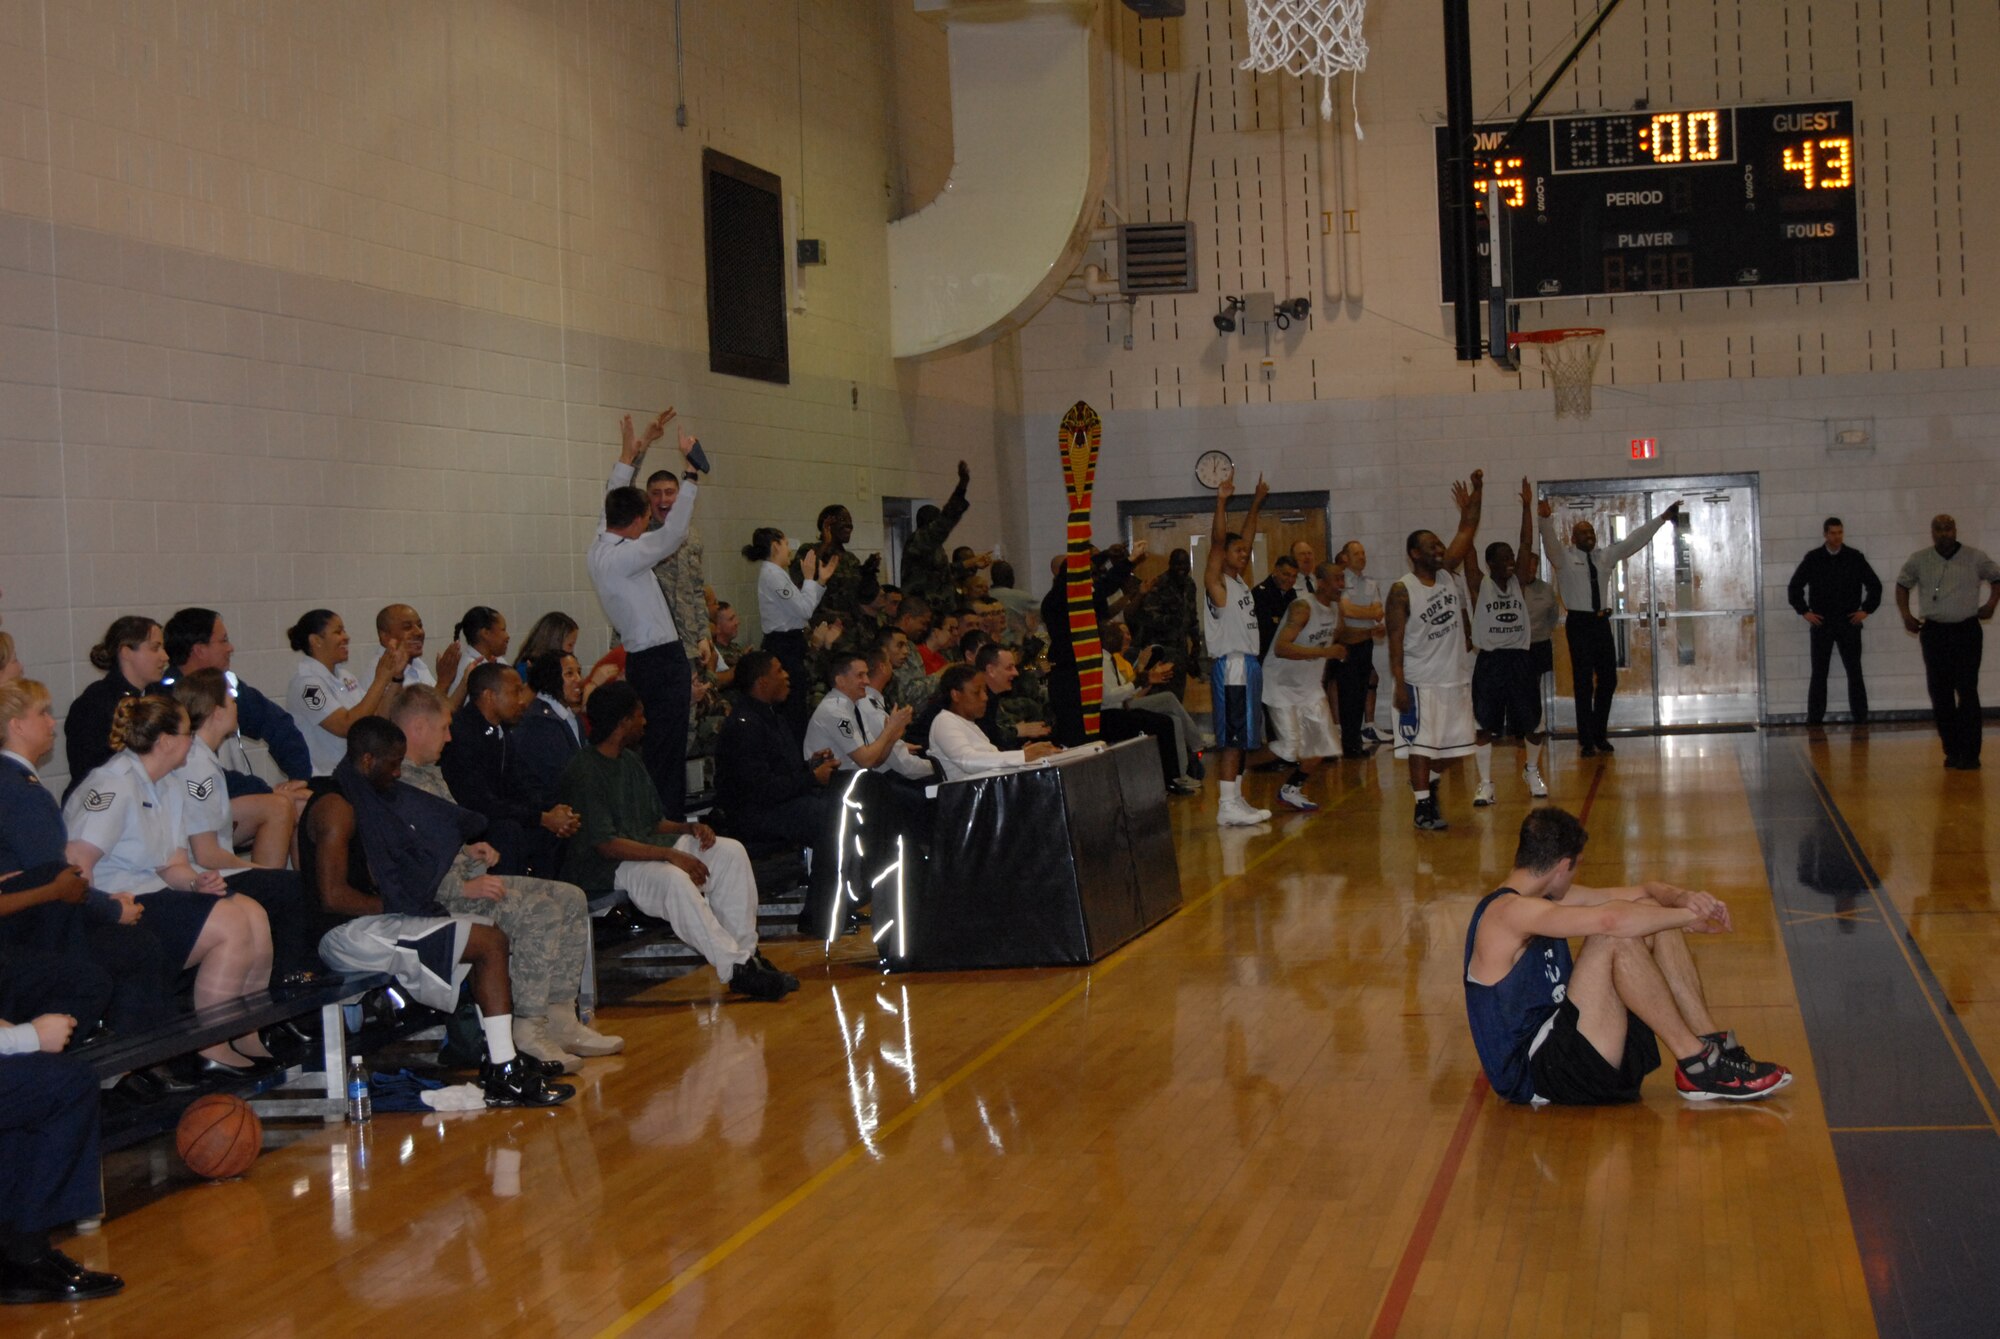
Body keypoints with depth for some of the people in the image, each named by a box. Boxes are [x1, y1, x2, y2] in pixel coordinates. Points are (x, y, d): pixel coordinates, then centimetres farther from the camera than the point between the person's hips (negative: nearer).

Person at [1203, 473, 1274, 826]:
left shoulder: (1239, 581, 16)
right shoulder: (1216, 582, -7)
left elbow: (1246, 536, 24)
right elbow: (1217, 541, -19)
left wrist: (1256, 503, 25)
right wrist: (1221, 502, -26)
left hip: (1249, 665, 9)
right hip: (1230, 667, -9)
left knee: (1242, 739, 11)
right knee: (1231, 739, -10)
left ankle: (1236, 800, 16)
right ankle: (1227, 807, -11)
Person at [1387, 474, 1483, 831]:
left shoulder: (1447, 573, 5)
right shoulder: (1401, 592, -11)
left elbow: (1467, 532, 3)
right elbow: (1395, 643, -13)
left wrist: (1476, 494, -9)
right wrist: (1400, 686, -18)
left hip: (1453, 677, 6)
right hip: (1420, 681, -6)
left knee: (1444, 743, 13)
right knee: (1420, 744, -5)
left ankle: (1427, 784, 30)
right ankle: (1423, 807, -3)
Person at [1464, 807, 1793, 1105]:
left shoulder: (1547, 898, 14)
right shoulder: (1507, 911, -17)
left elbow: (1642, 893, 13)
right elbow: (1610, 920, -30)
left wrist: (1683, 898, -9)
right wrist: (1688, 916, -18)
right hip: (1535, 1076, -10)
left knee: (1647, 912, 3)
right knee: (1617, 938, -24)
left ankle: (1715, 1044, -1)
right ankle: (1696, 1065, -17)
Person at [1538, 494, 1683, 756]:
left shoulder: (1606, 555, 12)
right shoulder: (1564, 557, -1)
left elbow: (1634, 541, 11)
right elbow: (1550, 541, -19)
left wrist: (1662, 519, 6)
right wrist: (1546, 519, -39)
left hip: (1602, 622, 5)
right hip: (1579, 623, -5)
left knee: (1608, 680, 9)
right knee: (1584, 682, -2)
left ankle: (1600, 734, 24)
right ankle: (1587, 740, 4)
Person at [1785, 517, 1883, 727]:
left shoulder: (1855, 558, 2)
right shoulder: (1812, 559, 3)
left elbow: (1875, 585, 8)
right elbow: (1794, 587, 8)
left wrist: (1866, 610, 1)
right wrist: (1804, 611, 1)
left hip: (1849, 623, 0)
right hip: (1821, 624, 0)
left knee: (1854, 673, 1)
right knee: (1818, 674, 2)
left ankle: (1861, 717, 5)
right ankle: (1814, 719, 5)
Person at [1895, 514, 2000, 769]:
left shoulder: (1975, 558, 0)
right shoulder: (1919, 560, 4)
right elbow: (1902, 584, 18)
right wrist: (1906, 614, 7)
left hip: (1967, 631, -2)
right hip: (1934, 632, 2)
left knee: (1967, 691, -7)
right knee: (1939, 693, 3)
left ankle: (1970, 754, -6)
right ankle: (1952, 751, 13)